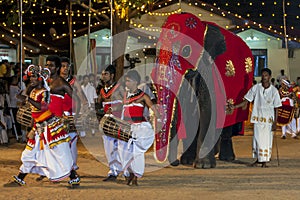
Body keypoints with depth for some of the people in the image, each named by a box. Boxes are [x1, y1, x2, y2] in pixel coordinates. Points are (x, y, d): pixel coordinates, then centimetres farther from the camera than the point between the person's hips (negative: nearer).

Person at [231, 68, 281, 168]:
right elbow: (246, 101, 5)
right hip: (257, 117, 1)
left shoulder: (274, 91, -3)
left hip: (268, 119, -1)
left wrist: (275, 123, -3)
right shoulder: (256, 88, -1)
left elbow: (276, 108, 0)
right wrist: (235, 106, -5)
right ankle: (258, 159, 16)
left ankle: (264, 161, 7)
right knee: (257, 139, 3)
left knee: (267, 140, -1)